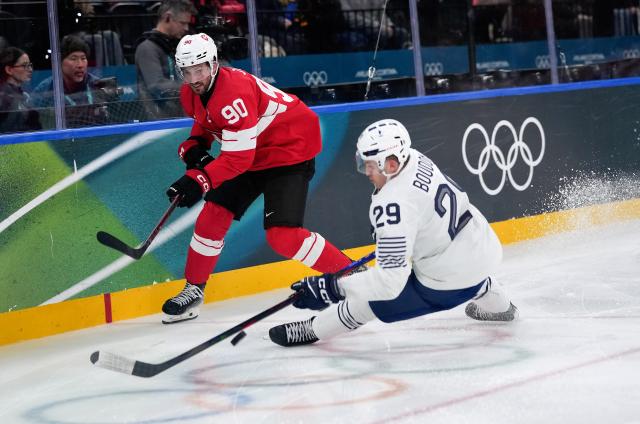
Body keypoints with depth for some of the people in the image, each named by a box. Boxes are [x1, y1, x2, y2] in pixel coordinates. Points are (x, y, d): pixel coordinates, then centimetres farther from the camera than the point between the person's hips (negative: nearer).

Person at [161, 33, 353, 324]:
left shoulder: (233, 94, -31)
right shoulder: (191, 94, -2)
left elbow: (238, 158, -31)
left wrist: (198, 180, -35)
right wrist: (194, 146, 1)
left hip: (291, 148, -9)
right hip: (250, 152, 9)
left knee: (282, 235, -20)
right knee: (214, 215, 5)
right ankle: (193, 289, 21)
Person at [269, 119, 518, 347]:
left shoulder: (394, 205, -29)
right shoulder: (416, 159, -5)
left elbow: (390, 280, -30)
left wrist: (331, 288, -27)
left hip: (452, 283, -9)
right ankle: (497, 305, 61)